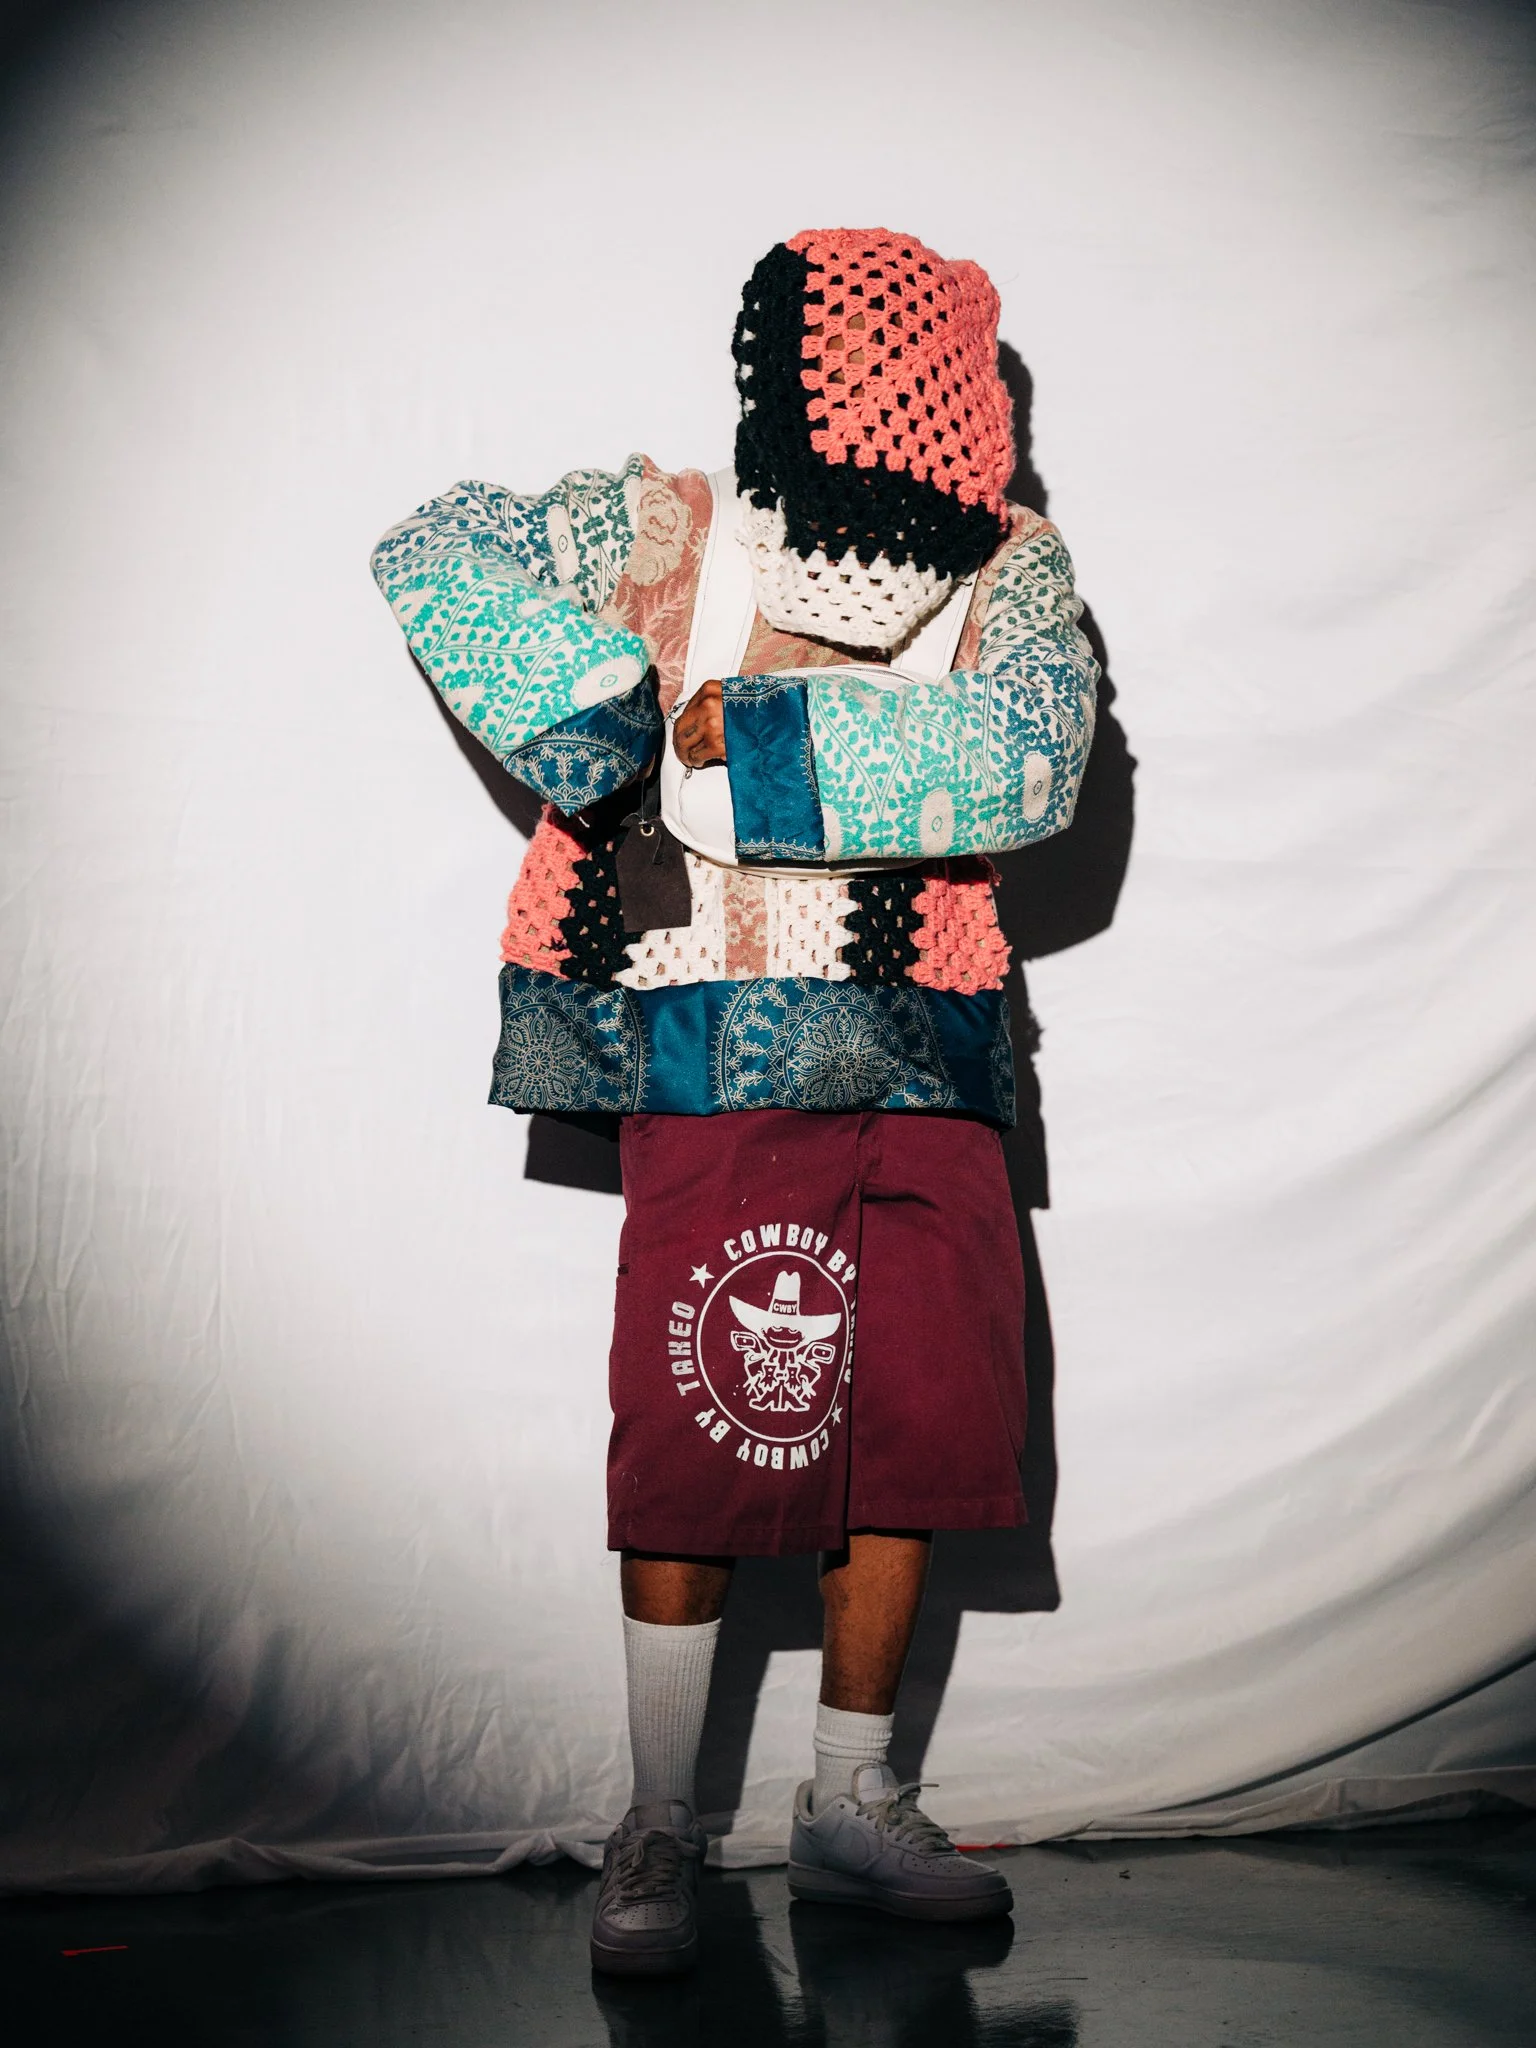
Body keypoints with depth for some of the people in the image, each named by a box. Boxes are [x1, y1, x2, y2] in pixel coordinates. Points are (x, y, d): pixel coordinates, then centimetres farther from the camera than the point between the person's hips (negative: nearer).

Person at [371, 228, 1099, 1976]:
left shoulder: (1009, 567, 7)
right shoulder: (669, 531, 2)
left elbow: (1032, 757, -12)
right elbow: (434, 552, -2)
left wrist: (749, 729, -17)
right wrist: (605, 714, -14)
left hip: (923, 1063, 4)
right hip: (720, 1055, -3)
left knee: (914, 1419, 6)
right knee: (698, 1429, -3)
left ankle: (852, 1803, 23)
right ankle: (661, 1823, 14)